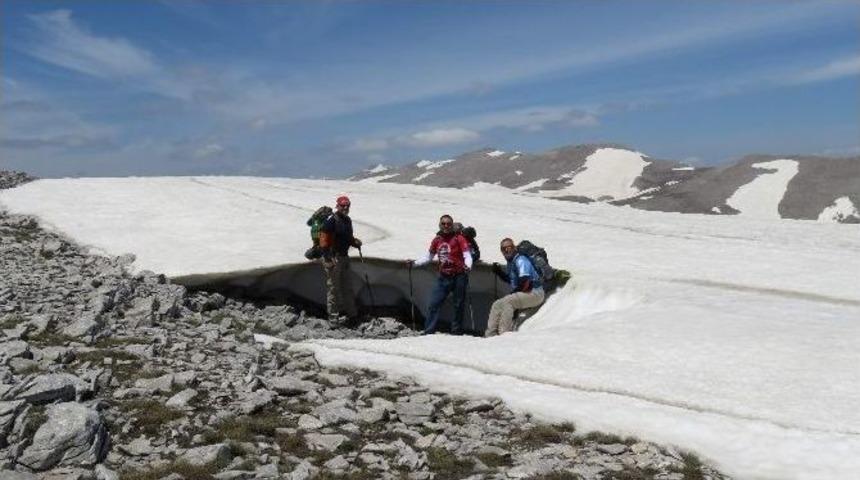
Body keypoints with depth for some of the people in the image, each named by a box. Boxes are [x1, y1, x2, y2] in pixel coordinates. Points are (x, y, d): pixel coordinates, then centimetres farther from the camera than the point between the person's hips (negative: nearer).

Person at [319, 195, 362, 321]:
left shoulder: (347, 220, 13)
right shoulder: (331, 220, -14)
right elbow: (324, 238, -18)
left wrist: (355, 241, 3)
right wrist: (327, 258, -23)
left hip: (344, 256, 9)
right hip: (333, 258, -9)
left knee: (347, 286, 16)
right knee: (333, 286, -3)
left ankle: (351, 312, 26)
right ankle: (333, 314, 4)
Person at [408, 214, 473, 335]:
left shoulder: (459, 238, -6)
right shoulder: (437, 240, 8)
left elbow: (467, 256, -12)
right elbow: (428, 257, 19)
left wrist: (467, 266, -33)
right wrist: (415, 263, 7)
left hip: (459, 277, -4)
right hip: (443, 277, 4)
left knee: (458, 306, 5)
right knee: (433, 304, -2)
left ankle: (456, 332, 17)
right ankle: (428, 332, 2)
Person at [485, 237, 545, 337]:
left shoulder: (520, 260, -17)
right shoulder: (510, 262, 13)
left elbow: (525, 283, -25)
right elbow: (510, 280, 25)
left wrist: (514, 292, -13)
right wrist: (499, 272, 10)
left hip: (534, 293, -10)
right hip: (521, 293, 10)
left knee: (507, 301, -28)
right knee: (496, 305, 2)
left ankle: (504, 333, -28)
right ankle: (490, 334, -2)